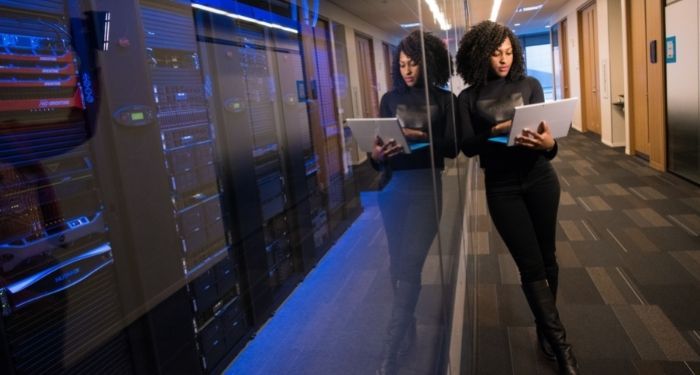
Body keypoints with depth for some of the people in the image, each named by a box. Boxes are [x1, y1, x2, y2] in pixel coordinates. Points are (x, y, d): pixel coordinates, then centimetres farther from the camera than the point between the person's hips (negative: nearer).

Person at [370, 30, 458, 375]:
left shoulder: (445, 99, 4)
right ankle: (407, 327, 27)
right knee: (397, 262, 8)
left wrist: (421, 137, -19)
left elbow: (452, 147, -3)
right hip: (393, 186, 3)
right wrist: (376, 154, -18)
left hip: (425, 186, -3)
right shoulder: (390, 99, 10)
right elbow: (378, 142, 5)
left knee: (410, 265, -8)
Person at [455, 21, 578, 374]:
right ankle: (561, 345, 5)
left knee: (546, 257, 11)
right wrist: (495, 132, -25)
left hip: (540, 178, 2)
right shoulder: (469, 98, -1)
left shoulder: (529, 85, 2)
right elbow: (467, 146, -8)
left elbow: (545, 129, -4)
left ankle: (545, 328, 31)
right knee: (530, 265, -2)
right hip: (502, 186, -2)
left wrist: (548, 143, -27)